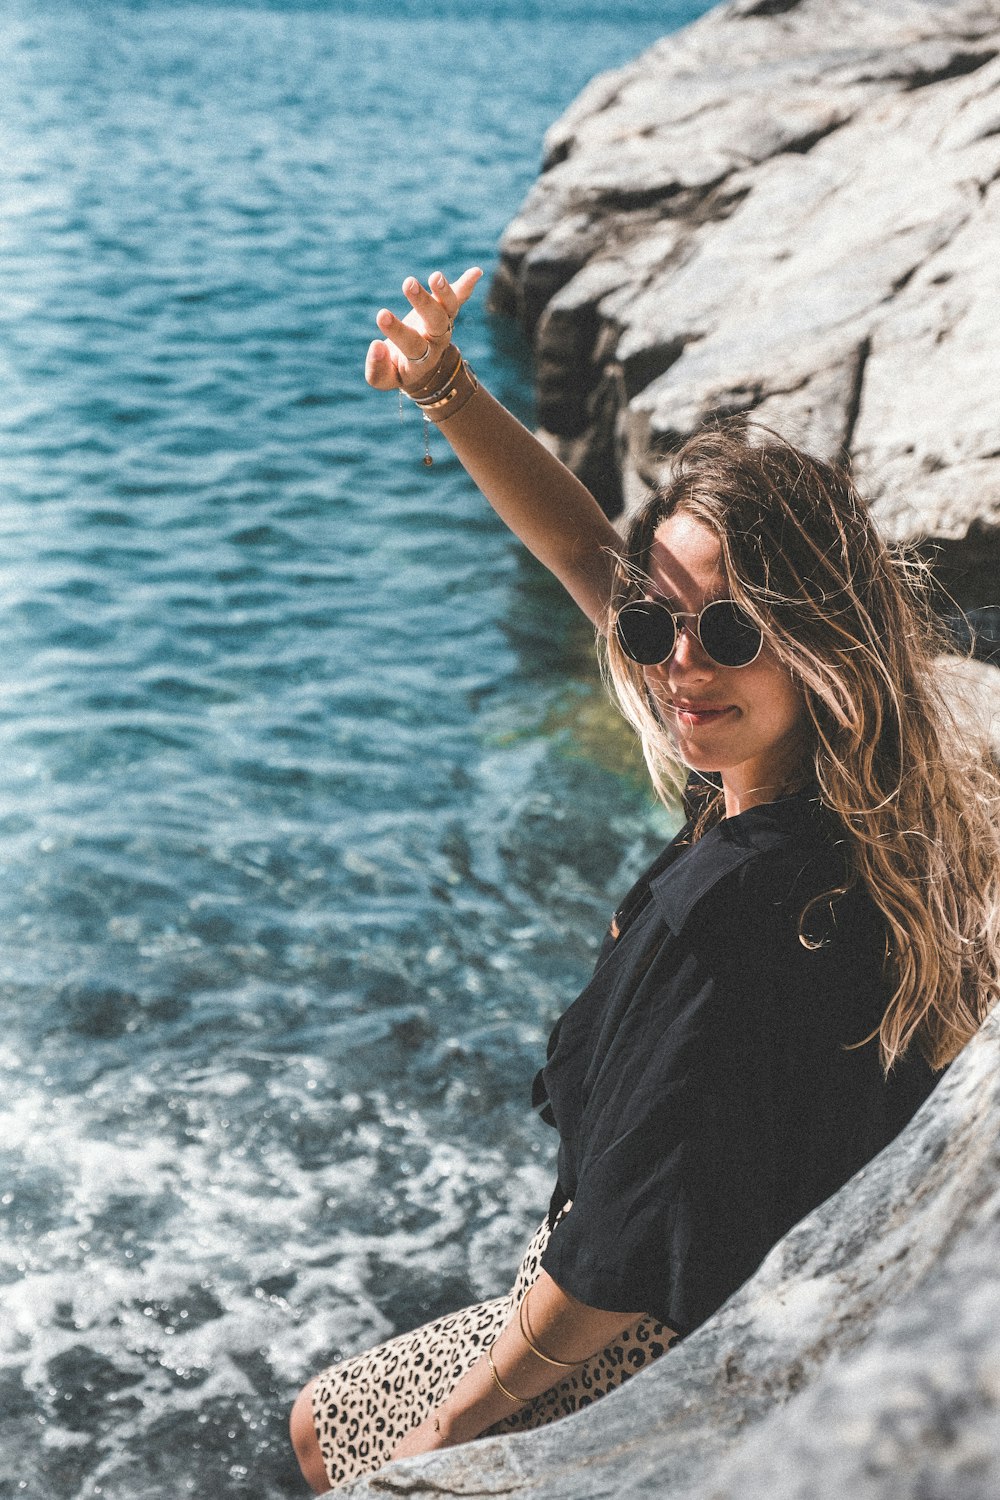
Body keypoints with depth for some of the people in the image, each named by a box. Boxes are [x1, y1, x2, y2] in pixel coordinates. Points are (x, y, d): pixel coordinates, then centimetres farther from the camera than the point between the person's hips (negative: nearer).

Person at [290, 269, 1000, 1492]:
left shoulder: (723, 910, -36)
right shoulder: (855, 789, -11)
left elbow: (627, 1263, -29)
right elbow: (588, 555, -2)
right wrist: (447, 389, -7)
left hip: (674, 1355, -8)